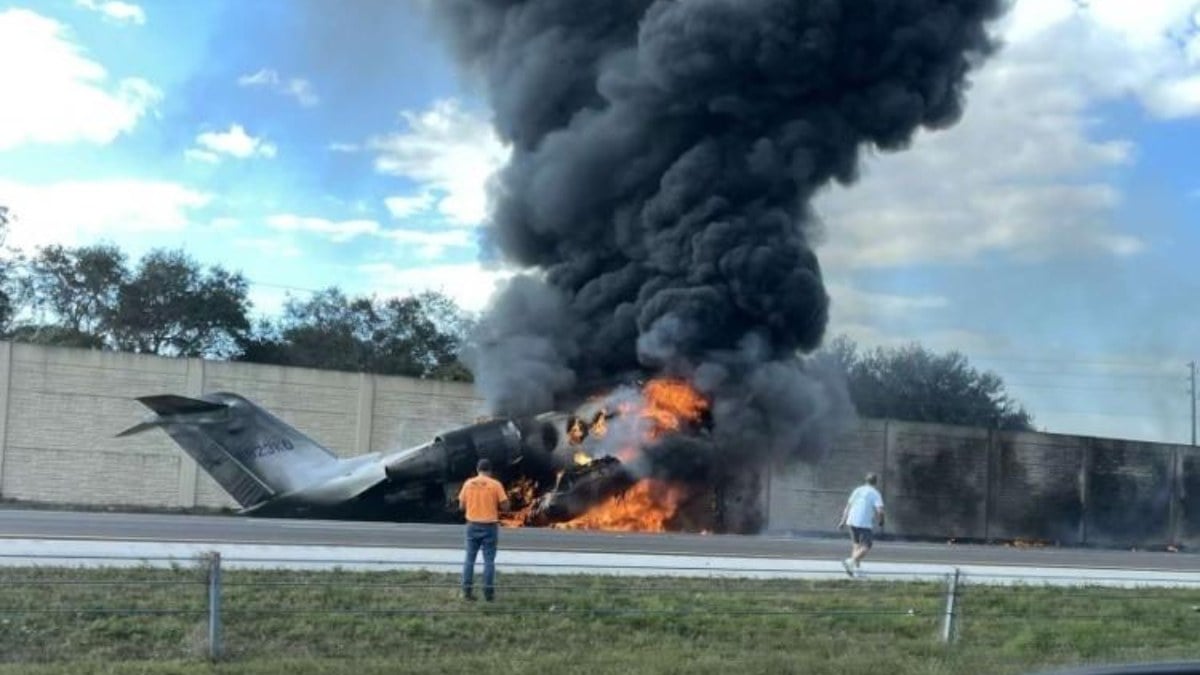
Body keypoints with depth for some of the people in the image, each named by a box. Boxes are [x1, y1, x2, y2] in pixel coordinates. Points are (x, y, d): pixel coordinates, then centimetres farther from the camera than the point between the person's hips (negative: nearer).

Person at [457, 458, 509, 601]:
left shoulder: (468, 484, 1)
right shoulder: (495, 484, -7)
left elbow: (461, 506, 6)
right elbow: (505, 506, -7)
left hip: (473, 525, 2)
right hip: (489, 526, -2)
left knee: (469, 559, 9)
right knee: (489, 560, 3)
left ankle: (467, 591, 9)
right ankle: (488, 593, 4)